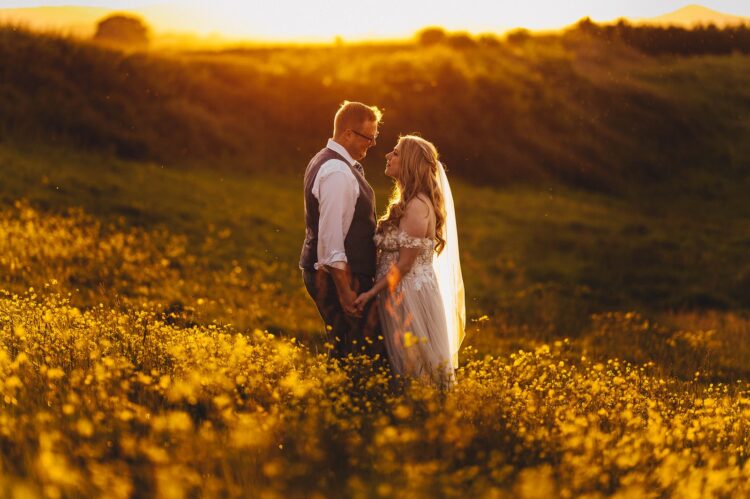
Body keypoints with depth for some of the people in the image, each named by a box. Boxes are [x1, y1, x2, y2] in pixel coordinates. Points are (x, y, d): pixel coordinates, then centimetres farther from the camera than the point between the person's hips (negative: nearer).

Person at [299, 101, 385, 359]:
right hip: (339, 276, -11)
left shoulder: (323, 161, 14)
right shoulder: (338, 173, -19)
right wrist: (345, 291, -23)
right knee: (367, 354, -10)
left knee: (342, 350, 14)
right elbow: (331, 238, -23)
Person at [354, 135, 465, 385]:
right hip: (400, 293, 10)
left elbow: (404, 263, -18)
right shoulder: (407, 202, 13)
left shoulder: (417, 205, -18)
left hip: (411, 296, -10)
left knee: (415, 367, -1)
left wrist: (372, 292, -14)